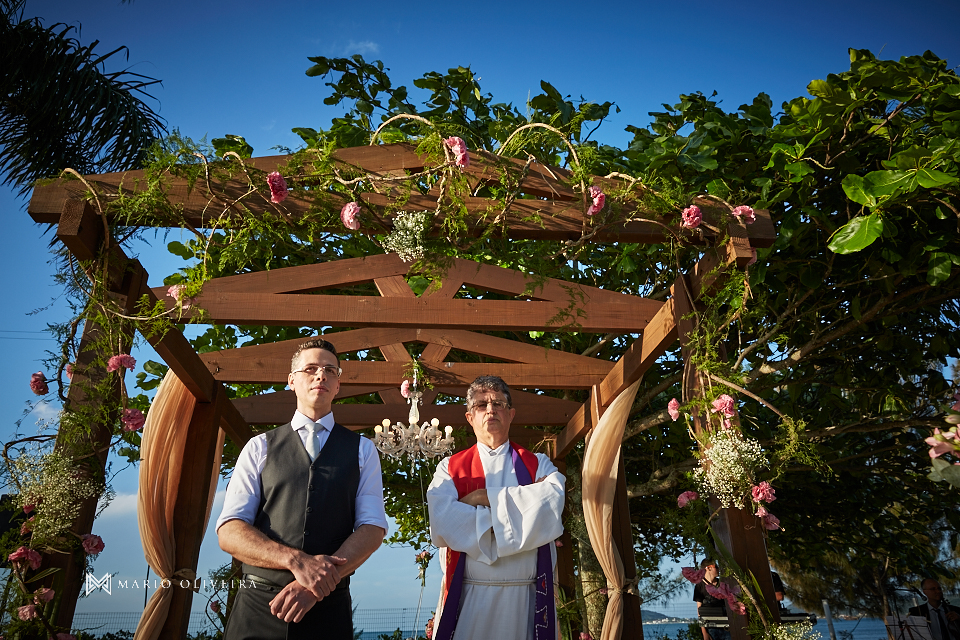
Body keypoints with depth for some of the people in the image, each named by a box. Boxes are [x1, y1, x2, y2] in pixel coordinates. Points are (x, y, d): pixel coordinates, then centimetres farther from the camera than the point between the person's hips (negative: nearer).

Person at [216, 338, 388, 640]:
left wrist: (318, 583, -17)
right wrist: (296, 560, -19)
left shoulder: (362, 450, 5)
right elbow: (229, 531, -4)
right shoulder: (259, 447, 4)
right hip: (258, 604, 0)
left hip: (329, 609, 0)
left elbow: (372, 527, -3)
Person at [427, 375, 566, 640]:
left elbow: (553, 501, -15)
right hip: (468, 598, 0)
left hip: (526, 598, 1)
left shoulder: (538, 465, 7)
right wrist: (523, 511, -11)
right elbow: (443, 523, -13)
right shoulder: (450, 468, 4)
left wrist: (484, 497, -13)